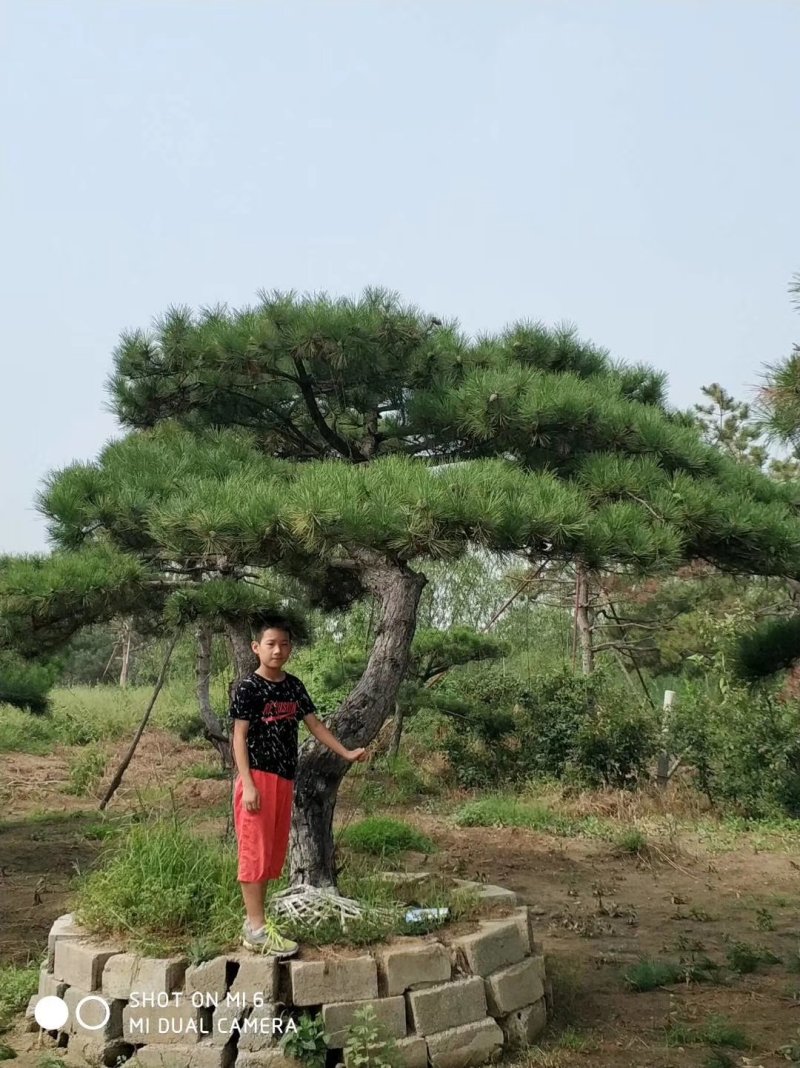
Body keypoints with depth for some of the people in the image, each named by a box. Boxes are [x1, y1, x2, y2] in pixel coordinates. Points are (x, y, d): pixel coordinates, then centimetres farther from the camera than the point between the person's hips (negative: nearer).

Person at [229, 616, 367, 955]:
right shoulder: (248, 688, -9)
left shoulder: (293, 686, 11)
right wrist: (248, 784, -17)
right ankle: (256, 929, -1)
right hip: (258, 777, -7)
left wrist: (346, 753, 8)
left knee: (273, 852, 12)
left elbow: (314, 724, 15)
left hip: (284, 779, 7)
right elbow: (239, 737, -11)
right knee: (255, 851, -5)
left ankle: (255, 920, 22)